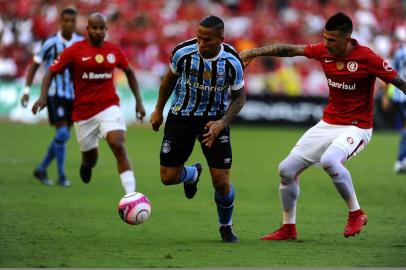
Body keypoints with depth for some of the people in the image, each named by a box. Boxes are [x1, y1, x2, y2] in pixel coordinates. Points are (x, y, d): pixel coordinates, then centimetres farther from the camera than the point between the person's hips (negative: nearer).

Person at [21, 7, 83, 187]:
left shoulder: (81, 43, 1)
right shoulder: (51, 43, -9)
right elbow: (34, 66, -1)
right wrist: (26, 90, -7)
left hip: (73, 96, 5)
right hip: (55, 94, -5)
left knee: (62, 136, 9)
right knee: (62, 134, -16)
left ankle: (41, 170, 25)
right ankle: (61, 176, -6)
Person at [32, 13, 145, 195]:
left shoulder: (114, 51, 2)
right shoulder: (74, 51, -6)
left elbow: (129, 72, 18)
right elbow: (51, 72, -1)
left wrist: (138, 101, 13)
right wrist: (43, 97, -16)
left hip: (109, 107, 0)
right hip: (83, 111, 0)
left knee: (118, 146, -23)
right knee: (91, 158, 11)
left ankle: (131, 194, -26)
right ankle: (86, 164, 51)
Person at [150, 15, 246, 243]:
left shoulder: (232, 62, -20)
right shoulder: (183, 52, -18)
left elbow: (239, 98, -5)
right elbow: (171, 78, 4)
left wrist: (222, 122, -21)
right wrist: (159, 110, 11)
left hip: (215, 120, -1)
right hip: (182, 115, 1)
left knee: (222, 181, -8)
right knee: (168, 178, -3)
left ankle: (226, 227, 21)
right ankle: (193, 174, 35)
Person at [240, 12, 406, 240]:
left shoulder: (367, 58, -19)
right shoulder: (323, 51, -4)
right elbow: (290, 50, 8)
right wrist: (254, 52, 8)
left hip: (356, 128, -7)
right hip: (327, 124, 7)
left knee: (329, 161, -36)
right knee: (287, 169, 4)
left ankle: (356, 213, -16)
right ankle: (288, 228, 21)